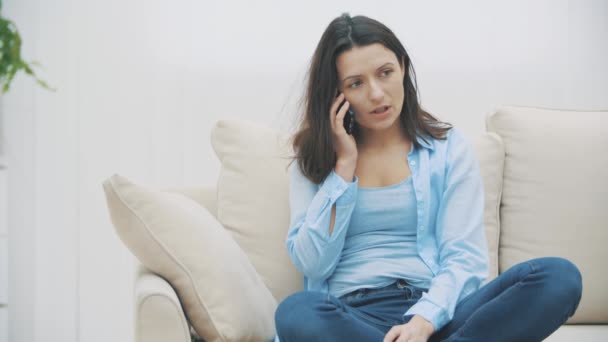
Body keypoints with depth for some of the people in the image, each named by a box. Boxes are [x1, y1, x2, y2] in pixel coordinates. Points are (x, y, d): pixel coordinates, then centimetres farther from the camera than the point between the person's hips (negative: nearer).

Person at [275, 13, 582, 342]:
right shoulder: (314, 157, 13)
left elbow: (464, 257, 0)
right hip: (351, 314, -1)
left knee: (558, 277, -25)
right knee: (295, 313, -38)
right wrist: (344, 165, 0)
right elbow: (313, 263, 1)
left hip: (435, 311, 1)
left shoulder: (448, 147, 11)